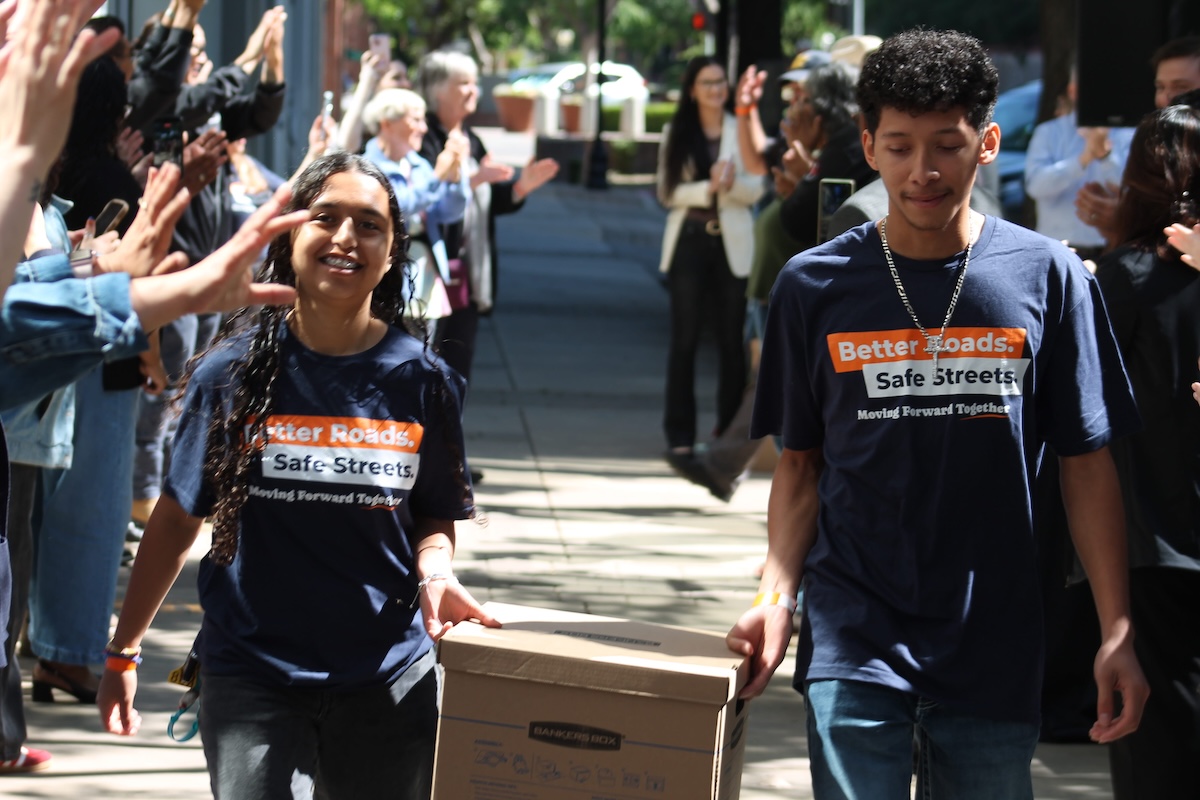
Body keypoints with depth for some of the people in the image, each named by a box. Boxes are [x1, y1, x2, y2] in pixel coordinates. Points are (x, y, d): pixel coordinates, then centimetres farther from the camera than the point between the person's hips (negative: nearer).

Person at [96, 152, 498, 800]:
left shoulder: (420, 380, -1)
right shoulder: (232, 374, -4)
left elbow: (435, 517, 10)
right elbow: (176, 520, 4)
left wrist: (434, 575, -13)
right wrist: (123, 653, 6)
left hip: (388, 676, 2)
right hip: (251, 669, -2)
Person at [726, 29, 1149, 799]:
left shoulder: (1047, 276, 0)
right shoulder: (817, 285, 2)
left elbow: (1087, 463, 3)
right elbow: (802, 463, 9)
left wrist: (1117, 633, -2)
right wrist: (776, 597, -5)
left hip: (995, 648, 0)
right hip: (854, 643, 0)